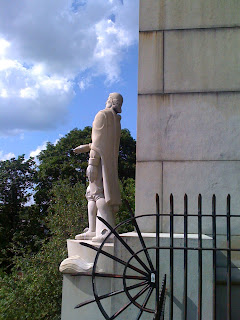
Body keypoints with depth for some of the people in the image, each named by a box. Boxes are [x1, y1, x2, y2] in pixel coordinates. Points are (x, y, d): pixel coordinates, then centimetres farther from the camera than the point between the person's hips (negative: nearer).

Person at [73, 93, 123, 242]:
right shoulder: (117, 120, 21)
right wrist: (85, 147, 35)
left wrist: (92, 163, -18)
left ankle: (107, 230, -21)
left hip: (101, 159, -9)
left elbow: (99, 140, -14)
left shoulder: (103, 114, -4)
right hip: (111, 161, 9)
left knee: (98, 192, -14)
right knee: (92, 193, 11)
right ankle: (92, 230, 10)